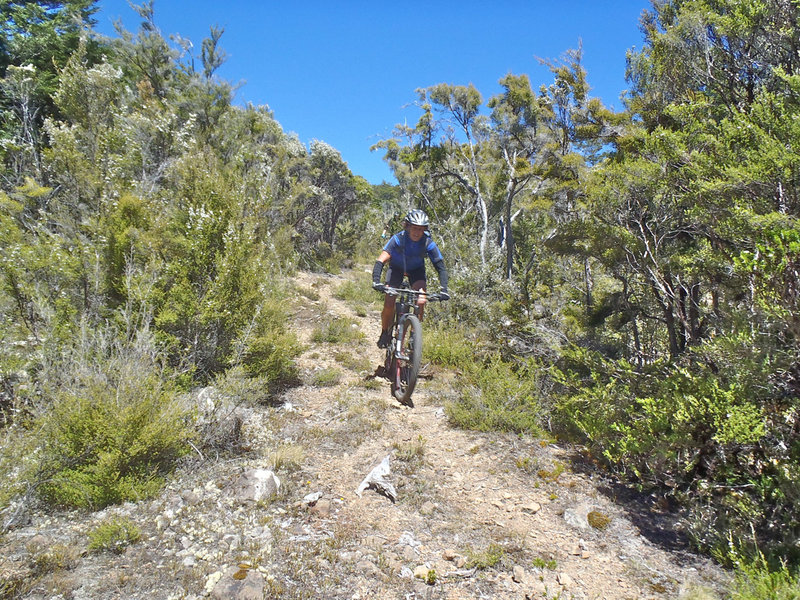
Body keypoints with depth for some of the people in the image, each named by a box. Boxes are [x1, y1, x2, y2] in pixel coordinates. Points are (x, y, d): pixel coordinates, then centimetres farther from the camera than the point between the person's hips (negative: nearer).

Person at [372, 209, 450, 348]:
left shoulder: (429, 244, -27)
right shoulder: (398, 239, -32)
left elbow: (441, 267, -25)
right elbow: (380, 261, -37)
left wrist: (443, 290, -38)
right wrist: (376, 282, -52)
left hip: (416, 270, 1)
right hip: (396, 268, -1)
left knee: (421, 302, -23)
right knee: (389, 305, -16)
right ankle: (385, 333, 12)